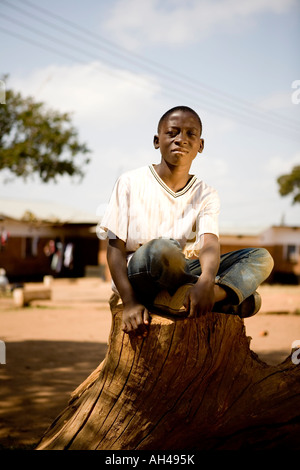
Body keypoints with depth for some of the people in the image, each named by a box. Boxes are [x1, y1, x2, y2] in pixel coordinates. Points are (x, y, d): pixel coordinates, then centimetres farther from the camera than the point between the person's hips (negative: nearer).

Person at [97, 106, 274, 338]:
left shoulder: (206, 195, 7)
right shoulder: (131, 183, -1)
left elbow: (210, 243, -12)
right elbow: (116, 248, -6)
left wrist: (205, 282, -38)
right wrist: (130, 302, -23)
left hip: (186, 273, 5)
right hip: (136, 274, -5)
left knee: (261, 258, -9)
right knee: (162, 249, -39)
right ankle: (232, 295, -17)